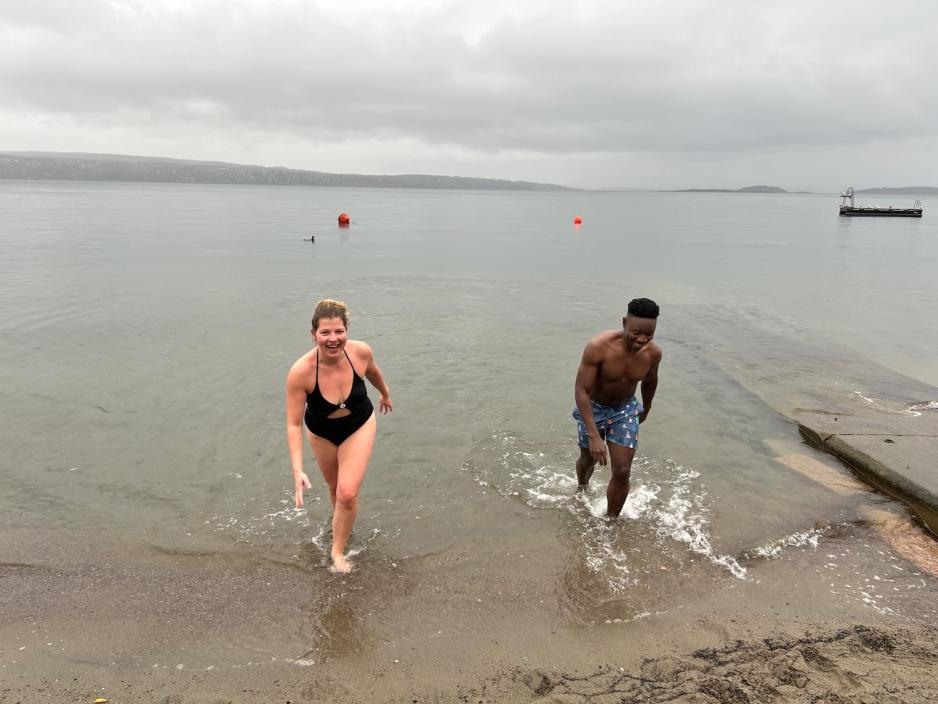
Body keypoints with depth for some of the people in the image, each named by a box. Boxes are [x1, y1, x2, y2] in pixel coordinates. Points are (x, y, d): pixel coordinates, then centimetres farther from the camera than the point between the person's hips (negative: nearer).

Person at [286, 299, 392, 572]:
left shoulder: (361, 352, -29)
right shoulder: (301, 371, -35)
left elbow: (373, 372, -3)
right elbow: (294, 424, -29)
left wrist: (385, 394, 16)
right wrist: (297, 471, -36)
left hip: (359, 427, 0)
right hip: (321, 433, 0)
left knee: (348, 493, -10)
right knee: (335, 487, 22)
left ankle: (337, 549, 16)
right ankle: (340, 521, 56)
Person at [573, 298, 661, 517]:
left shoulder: (653, 353, -19)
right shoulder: (598, 347, -34)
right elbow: (581, 390, -33)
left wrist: (646, 407, 22)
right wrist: (594, 436, -38)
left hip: (625, 410, 2)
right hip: (592, 408, -2)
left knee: (622, 472, -5)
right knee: (588, 460, 21)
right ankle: (581, 490, 55)